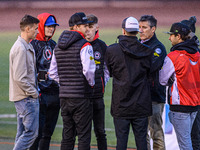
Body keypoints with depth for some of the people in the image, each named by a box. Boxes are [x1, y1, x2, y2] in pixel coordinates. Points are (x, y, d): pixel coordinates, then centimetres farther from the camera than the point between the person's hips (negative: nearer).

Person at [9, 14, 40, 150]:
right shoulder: (21, 48, -18)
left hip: (25, 97, 10)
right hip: (26, 98, -10)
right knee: (31, 132, -10)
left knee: (22, 133, 12)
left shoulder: (27, 46, 14)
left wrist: (34, 90, 12)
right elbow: (19, 78, -22)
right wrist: (33, 93, -15)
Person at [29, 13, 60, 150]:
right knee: (38, 131, -8)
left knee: (48, 131, 10)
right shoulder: (34, 44, -7)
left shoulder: (53, 44, 16)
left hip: (55, 93, 7)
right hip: (41, 93, -7)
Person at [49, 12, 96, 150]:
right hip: (81, 96, -7)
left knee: (67, 135, 13)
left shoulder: (58, 47, 12)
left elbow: (53, 73, 14)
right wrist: (91, 83, -2)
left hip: (64, 96, 7)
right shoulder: (84, 46, -12)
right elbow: (88, 70, -20)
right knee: (84, 136, -2)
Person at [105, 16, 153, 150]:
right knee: (141, 139, 6)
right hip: (141, 104, 1)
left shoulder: (112, 50, -7)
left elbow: (109, 72, 7)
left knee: (121, 139, 3)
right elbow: (149, 73, 8)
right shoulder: (147, 51, -3)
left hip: (120, 104, -1)